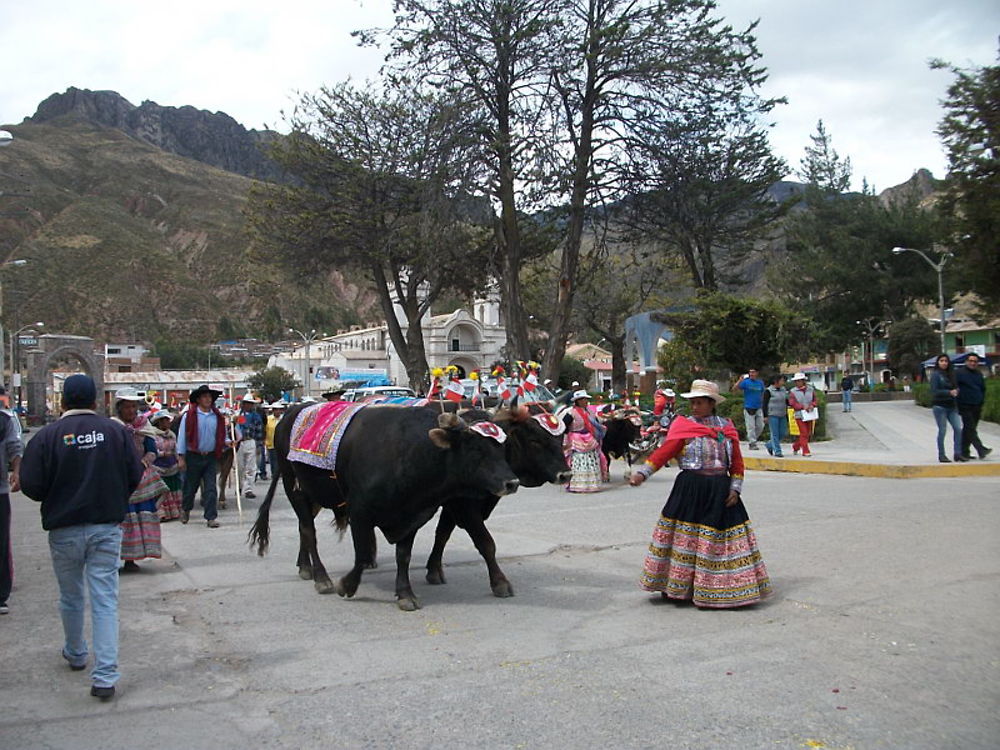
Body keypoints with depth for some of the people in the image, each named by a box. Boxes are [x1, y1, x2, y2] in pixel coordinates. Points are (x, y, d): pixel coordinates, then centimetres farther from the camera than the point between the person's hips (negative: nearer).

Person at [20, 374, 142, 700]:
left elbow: (31, 485, -10)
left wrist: (55, 499, 12)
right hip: (107, 528, 1)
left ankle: (75, 654, 41)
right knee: (105, 600, 1)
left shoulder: (48, 435, -10)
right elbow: (135, 475, -1)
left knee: (70, 597, 20)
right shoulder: (116, 431, -5)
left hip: (64, 529, 0)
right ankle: (105, 676, -4)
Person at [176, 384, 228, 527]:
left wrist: (227, 442, -8)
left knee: (211, 488, -2)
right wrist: (181, 457, -6)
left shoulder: (217, 417, 6)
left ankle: (211, 517, 1)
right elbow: (182, 436, -3)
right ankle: (185, 509, 38)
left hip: (211, 457, 2)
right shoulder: (189, 416, -4)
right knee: (191, 486, 12)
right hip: (193, 456, -2)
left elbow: (221, 436, 14)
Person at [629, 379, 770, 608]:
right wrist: (642, 472, -20)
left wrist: (735, 488, 1)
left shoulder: (727, 427, 9)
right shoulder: (684, 426, -1)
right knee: (684, 535, 1)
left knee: (721, 534, 5)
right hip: (690, 490, -3)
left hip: (720, 492, 3)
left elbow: (737, 461, 12)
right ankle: (676, 587, 15)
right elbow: (664, 452, -9)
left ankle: (719, 589, 18)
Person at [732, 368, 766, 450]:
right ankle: (752, 443, 1)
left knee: (760, 426, 6)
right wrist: (739, 381, -22)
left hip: (758, 408, 5)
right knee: (751, 427, -6)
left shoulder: (760, 382, 9)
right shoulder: (745, 382, -3)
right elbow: (734, 389, -11)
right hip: (748, 408, -5)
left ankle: (750, 438, 25)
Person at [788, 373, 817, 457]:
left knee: (807, 433, 11)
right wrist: (803, 407, -20)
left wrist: (812, 405, -11)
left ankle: (795, 446, 31)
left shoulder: (810, 389, 6)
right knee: (804, 433, -9)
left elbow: (814, 399, 11)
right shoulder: (792, 391, -4)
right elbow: (792, 403, -11)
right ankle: (805, 451, -4)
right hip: (799, 415, -4)